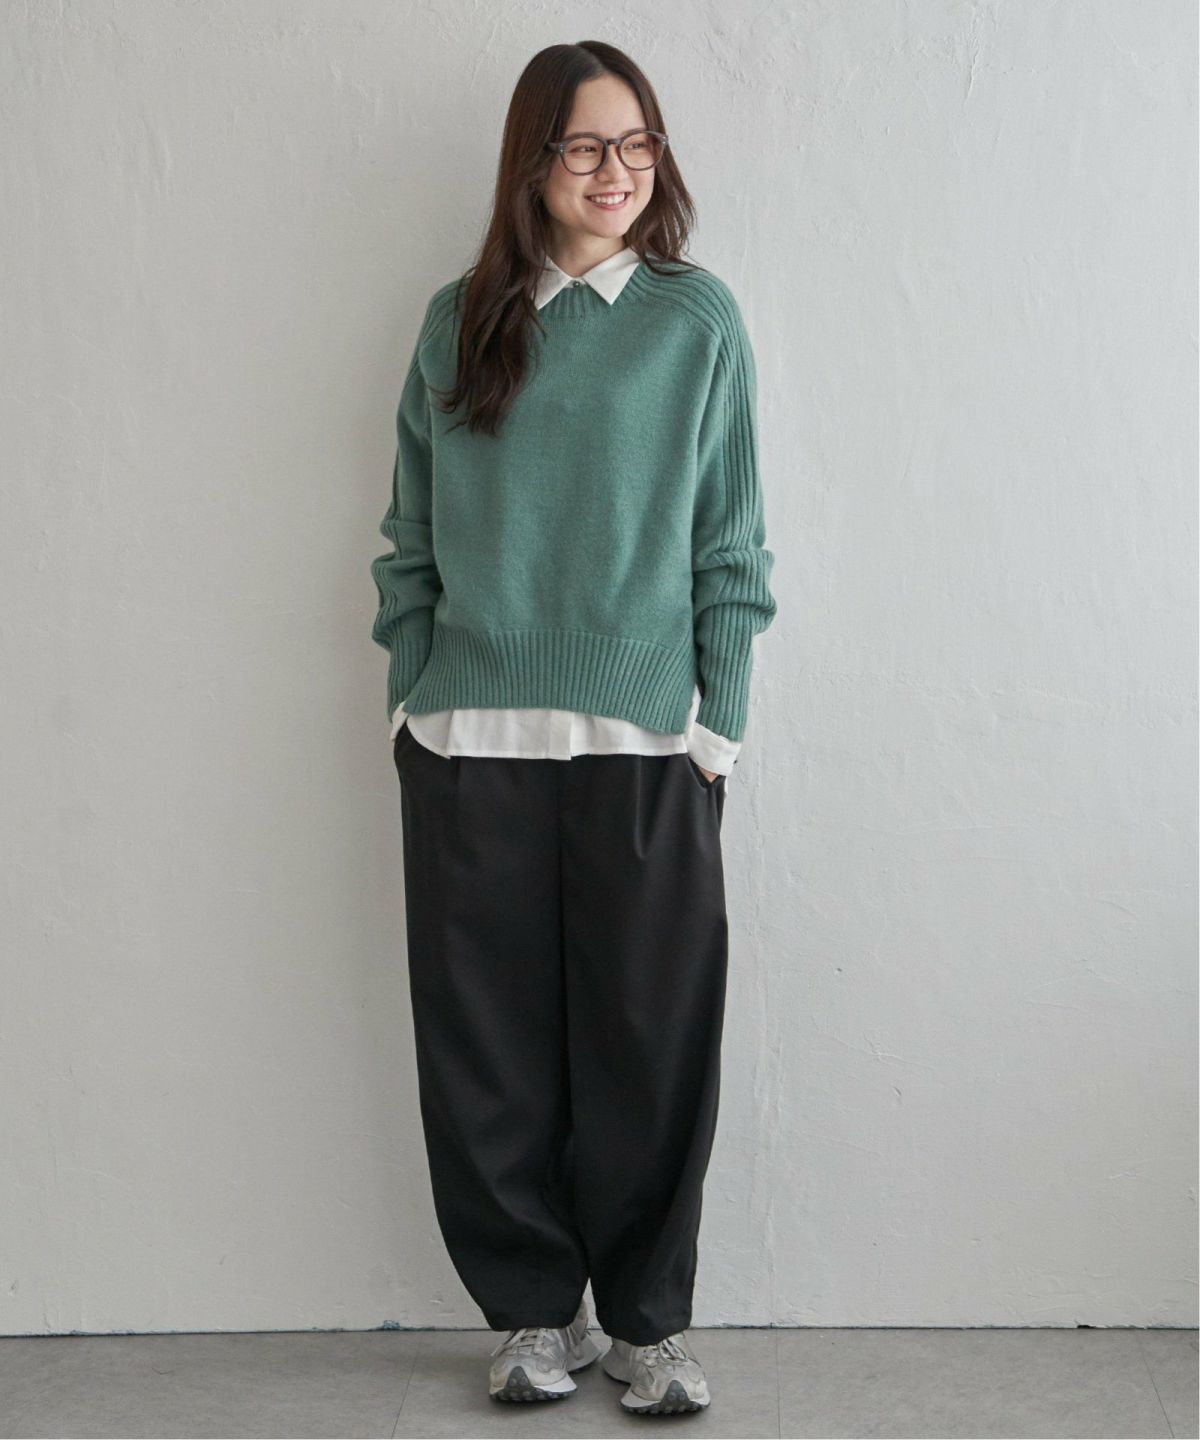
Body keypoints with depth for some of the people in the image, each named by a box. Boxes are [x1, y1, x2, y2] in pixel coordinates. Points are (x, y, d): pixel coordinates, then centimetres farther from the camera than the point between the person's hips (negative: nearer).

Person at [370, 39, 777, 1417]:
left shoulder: (698, 319, 4)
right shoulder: (459, 322, 10)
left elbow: (728, 546, 4)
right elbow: (411, 539, 13)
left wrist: (719, 725, -2)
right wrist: (412, 698, 6)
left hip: (645, 740, -2)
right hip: (470, 745, 2)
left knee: (648, 1043, 2)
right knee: (489, 1044, 5)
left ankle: (647, 1318, 18)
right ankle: (533, 1311, 21)